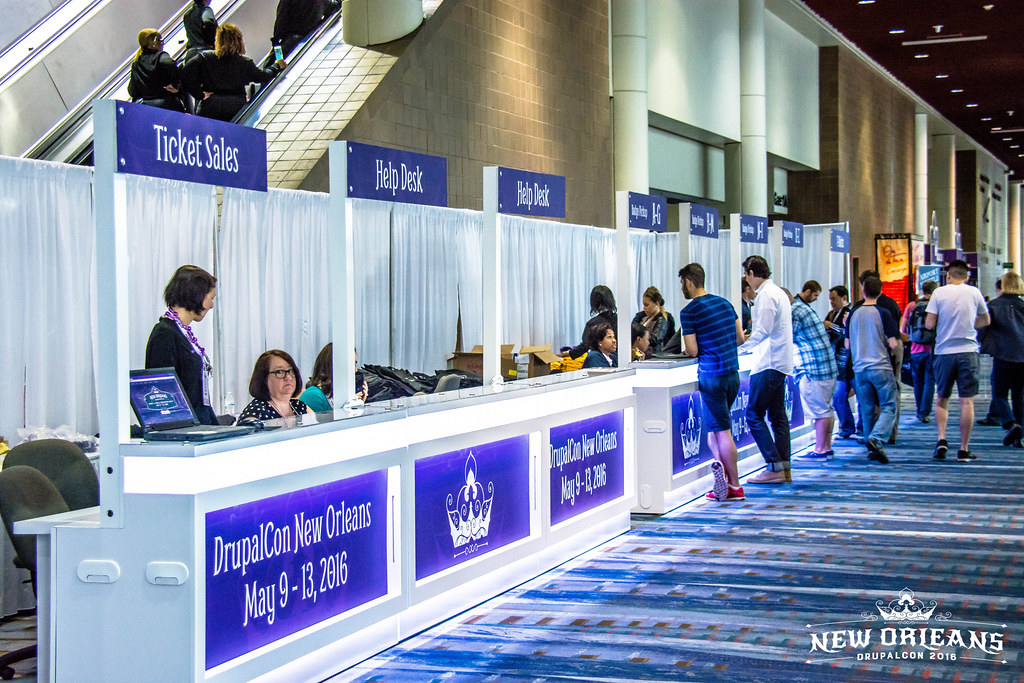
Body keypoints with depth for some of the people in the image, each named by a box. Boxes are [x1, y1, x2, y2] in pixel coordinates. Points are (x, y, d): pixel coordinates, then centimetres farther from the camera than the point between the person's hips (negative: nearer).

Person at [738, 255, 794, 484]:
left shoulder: (766, 295, -13)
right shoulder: (778, 292, 18)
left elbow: (762, 332, -18)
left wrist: (741, 345, -7)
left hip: (768, 363, -10)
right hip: (780, 363, 10)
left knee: (754, 414, -8)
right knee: (777, 415, 10)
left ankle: (774, 467, -11)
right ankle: (784, 469, 9)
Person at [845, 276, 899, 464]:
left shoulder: (853, 314, 5)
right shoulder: (883, 313, -7)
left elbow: (847, 344, 11)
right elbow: (893, 343, -10)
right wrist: (886, 342, 12)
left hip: (860, 369, 4)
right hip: (881, 367, -4)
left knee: (867, 410, 12)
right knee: (889, 407, 0)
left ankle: (871, 449, 14)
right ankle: (876, 439, -21)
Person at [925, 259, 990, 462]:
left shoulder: (939, 293, -1)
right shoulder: (974, 293, 3)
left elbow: (929, 324, -5)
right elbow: (985, 320, 15)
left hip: (944, 352, 0)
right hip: (968, 351, 0)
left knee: (942, 400, 13)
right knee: (967, 401, 1)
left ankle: (941, 439, -4)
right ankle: (964, 449, 1)